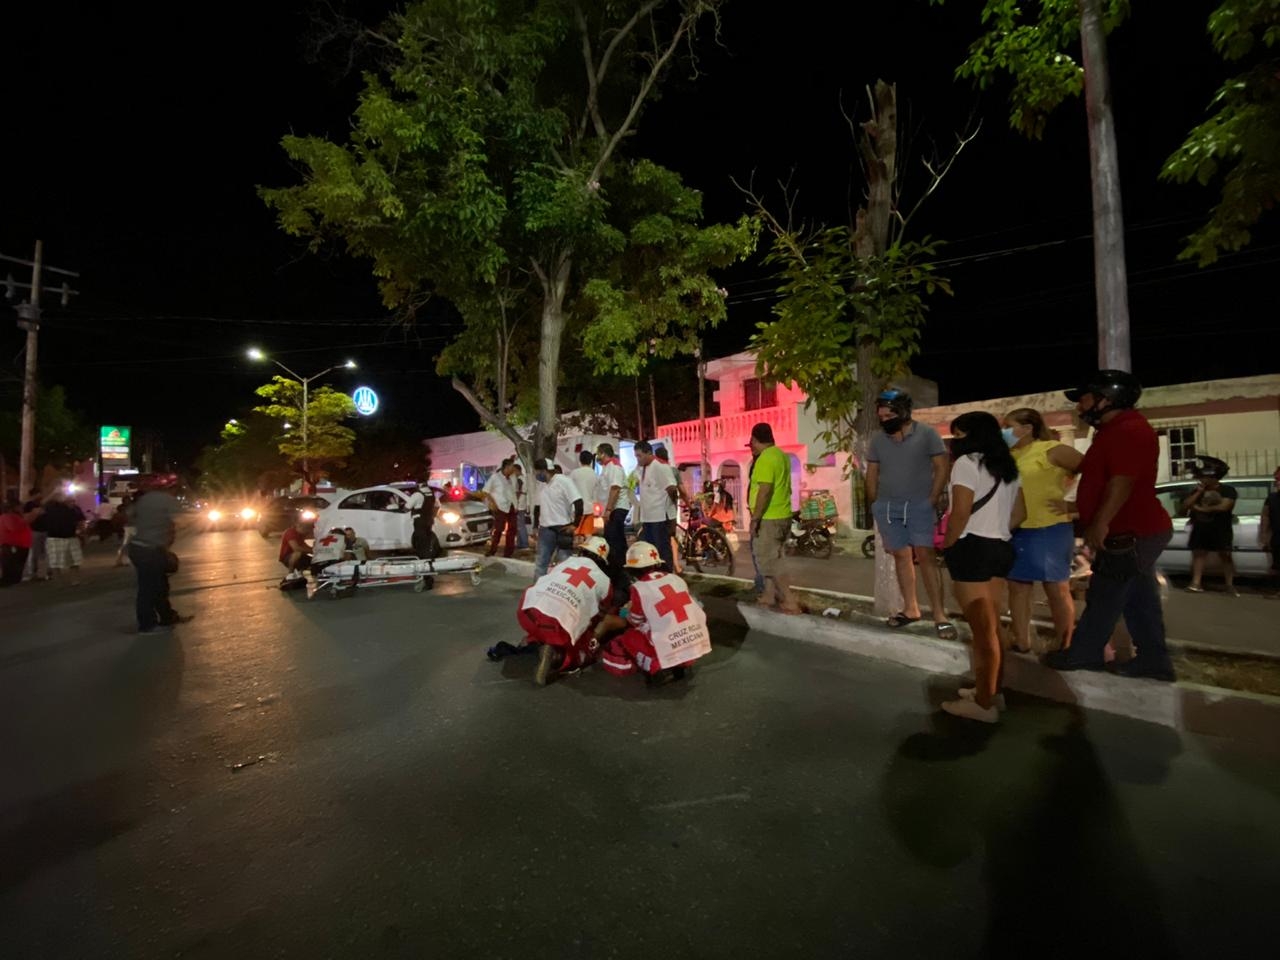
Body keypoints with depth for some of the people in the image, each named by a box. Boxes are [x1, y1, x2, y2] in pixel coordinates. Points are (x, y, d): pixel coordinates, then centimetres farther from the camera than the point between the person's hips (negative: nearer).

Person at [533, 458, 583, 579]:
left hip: (562, 529, -7)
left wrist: (575, 525, -16)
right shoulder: (543, 484, 11)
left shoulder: (563, 481, -13)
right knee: (540, 563, 11)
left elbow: (578, 502, -19)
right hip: (545, 529, 7)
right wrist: (538, 525, 15)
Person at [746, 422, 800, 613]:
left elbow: (765, 489, -25)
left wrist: (755, 518, -23)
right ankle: (769, 596, 27)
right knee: (770, 557, 18)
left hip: (768, 518, -10)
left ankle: (789, 602, -5)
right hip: (781, 515, 10)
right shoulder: (780, 454, 14)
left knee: (770, 560, -6)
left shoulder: (765, 458, -17)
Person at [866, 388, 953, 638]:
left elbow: (941, 468, -4)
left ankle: (939, 615, -3)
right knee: (901, 556, 9)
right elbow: (872, 475, 11)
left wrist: (933, 500, -10)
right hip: (887, 506, 4)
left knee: (925, 555, -8)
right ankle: (910, 608, 18)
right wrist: (874, 505, 6)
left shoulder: (926, 434, -5)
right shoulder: (877, 440, 6)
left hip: (920, 504, -4)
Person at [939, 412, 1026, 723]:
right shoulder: (1008, 467, 15)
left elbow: (961, 513, -20)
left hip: (972, 548, -9)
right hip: (1001, 548, 9)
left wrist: (948, 545, -9)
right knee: (992, 625, 17)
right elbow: (1019, 513, 17)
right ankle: (992, 690, 28)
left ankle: (984, 703, 6)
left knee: (982, 628, -3)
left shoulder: (967, 463, -12)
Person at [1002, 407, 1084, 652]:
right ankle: (1021, 642, 19)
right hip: (1017, 531, 7)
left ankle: (1063, 648, 16)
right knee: (1017, 587, 9)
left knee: (1056, 589, 4)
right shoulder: (1010, 456, 11)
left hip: (1050, 529, -7)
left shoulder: (1052, 450, -8)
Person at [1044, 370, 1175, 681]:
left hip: (1130, 534, -10)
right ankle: (1153, 659, 20)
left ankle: (1082, 654, 12)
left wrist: (1100, 524, -25)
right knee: (1139, 600, 14)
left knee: (1103, 598, 1)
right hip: (1135, 532, 10)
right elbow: (1100, 477, 22)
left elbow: (1122, 482, -26)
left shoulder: (1129, 430, -19)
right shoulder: (1116, 430, 15)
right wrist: (1076, 508, 25)